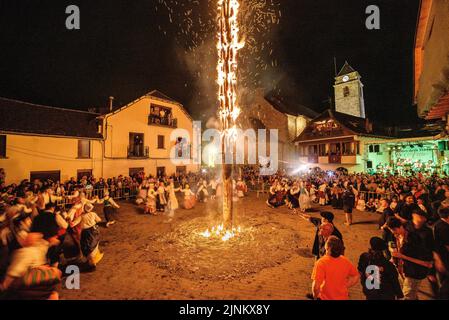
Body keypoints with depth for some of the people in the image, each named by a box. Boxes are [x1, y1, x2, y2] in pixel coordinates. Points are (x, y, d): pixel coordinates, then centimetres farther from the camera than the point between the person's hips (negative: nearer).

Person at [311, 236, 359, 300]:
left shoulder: (321, 263, -27)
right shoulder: (345, 261, -10)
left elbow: (316, 286, -28)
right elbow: (356, 276, 6)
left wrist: (315, 296, -9)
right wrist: (345, 287, 10)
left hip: (325, 298, -4)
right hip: (343, 297, 4)